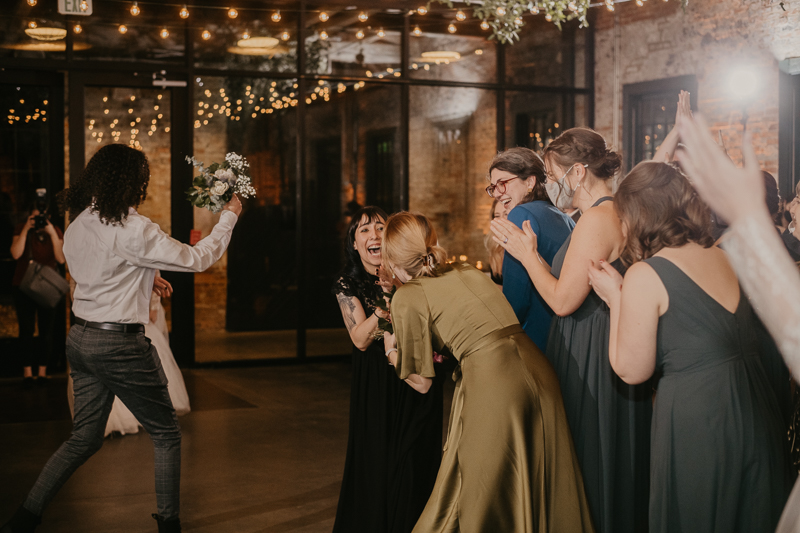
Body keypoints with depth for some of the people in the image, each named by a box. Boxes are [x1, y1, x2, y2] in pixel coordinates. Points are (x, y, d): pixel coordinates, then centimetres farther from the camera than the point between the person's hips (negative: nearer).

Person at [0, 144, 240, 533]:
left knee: (84, 438, 17)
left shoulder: (76, 227, 7)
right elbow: (197, 259, -12)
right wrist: (229, 216, 0)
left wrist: (145, 277, 27)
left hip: (80, 339, 8)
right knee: (166, 433, 10)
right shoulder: (132, 229, -17)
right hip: (119, 344, -8)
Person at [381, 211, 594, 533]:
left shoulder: (407, 296, 0)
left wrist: (392, 352, 22)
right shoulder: (469, 272, 17)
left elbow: (421, 382, 6)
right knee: (543, 500, 17)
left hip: (491, 384, -7)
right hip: (537, 370, 7)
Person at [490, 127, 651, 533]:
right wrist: (534, 254, 10)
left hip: (590, 360, -10)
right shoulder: (614, 214, 11)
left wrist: (526, 254, -9)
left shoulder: (596, 219, -19)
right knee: (615, 461, 18)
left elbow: (563, 301, -20)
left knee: (591, 461, 2)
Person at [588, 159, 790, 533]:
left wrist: (615, 297, 2)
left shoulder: (645, 275, -13)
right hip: (756, 410, 6)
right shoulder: (727, 257, 5)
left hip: (696, 419, -6)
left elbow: (632, 371, -9)